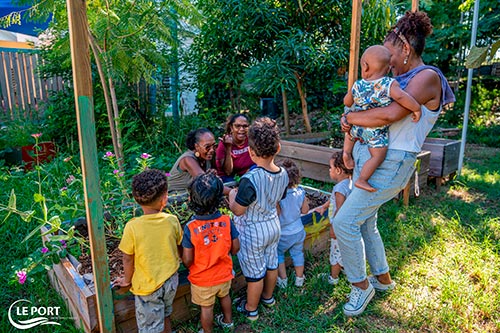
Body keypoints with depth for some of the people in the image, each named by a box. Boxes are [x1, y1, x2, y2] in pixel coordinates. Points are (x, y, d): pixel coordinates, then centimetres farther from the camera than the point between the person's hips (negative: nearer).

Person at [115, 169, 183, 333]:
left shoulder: (132, 227, -24)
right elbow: (179, 248, -1)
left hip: (148, 286, -3)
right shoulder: (172, 221, -15)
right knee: (165, 317, 28)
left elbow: (128, 259, -12)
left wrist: (127, 280, 7)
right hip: (171, 281, 3)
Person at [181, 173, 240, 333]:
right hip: (224, 274, 3)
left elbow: (187, 260, -21)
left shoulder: (190, 228, -29)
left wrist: (188, 263, 2)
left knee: (206, 307, 21)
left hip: (202, 279, -3)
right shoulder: (227, 221, -23)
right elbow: (235, 248, -11)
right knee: (224, 296, 31)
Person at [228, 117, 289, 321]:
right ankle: (268, 297, 48)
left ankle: (250, 309, 34)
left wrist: (232, 196, -3)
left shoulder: (250, 179, -34)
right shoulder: (283, 174, -11)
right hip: (273, 225, 7)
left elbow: (238, 210, -22)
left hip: (253, 231, -6)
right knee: (271, 264, 25)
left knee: (255, 272, 12)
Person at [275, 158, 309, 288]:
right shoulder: (300, 191, -15)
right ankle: (299, 278, 39)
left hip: (283, 234, -4)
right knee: (298, 254, 24)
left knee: (278, 254, 20)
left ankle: (283, 280, 29)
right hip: (298, 231, 5)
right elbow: (305, 210, -4)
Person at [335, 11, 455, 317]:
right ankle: (383, 278, 38)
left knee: (344, 222, -12)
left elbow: (391, 114, -26)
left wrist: (350, 118, -13)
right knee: (365, 223, 17)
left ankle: (361, 286, 10)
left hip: (389, 165, -9)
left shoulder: (428, 77, -12)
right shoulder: (401, 79, 16)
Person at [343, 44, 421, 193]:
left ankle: (347, 153, 28)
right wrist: (416, 108, -18)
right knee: (378, 156, 3)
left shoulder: (357, 85, -1)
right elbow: (401, 97, -31)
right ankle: (362, 180, 1)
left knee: (349, 133, 37)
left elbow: (347, 102, 13)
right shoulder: (390, 84, -14)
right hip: (376, 132, -5)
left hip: (358, 127, 5)